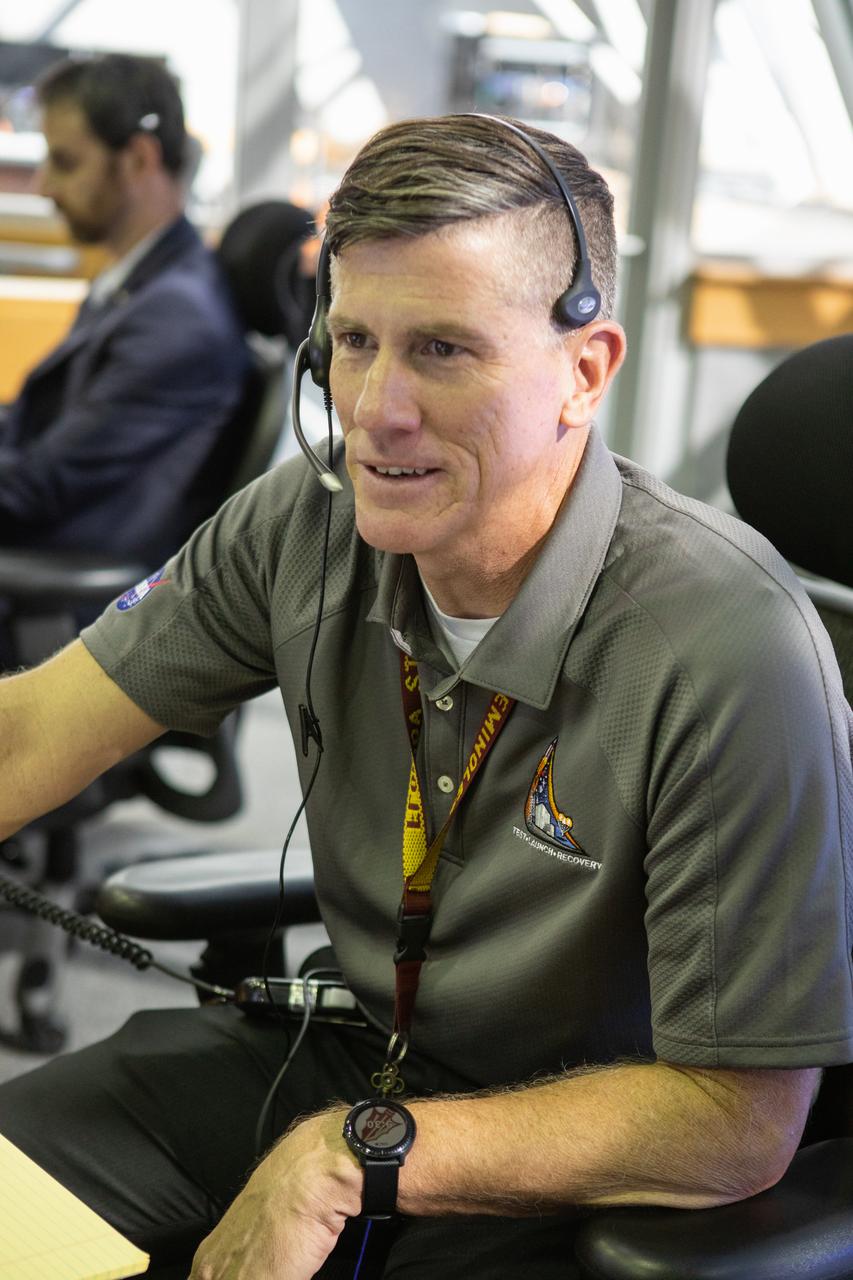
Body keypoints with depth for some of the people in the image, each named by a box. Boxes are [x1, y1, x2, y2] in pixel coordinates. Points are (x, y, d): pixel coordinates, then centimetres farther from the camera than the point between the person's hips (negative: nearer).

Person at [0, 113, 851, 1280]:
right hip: (344, 1052, 5)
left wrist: (354, 1156, -22)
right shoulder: (311, 523, -10)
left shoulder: (735, 657, -28)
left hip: (568, 1177, -4)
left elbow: (743, 1123, -23)